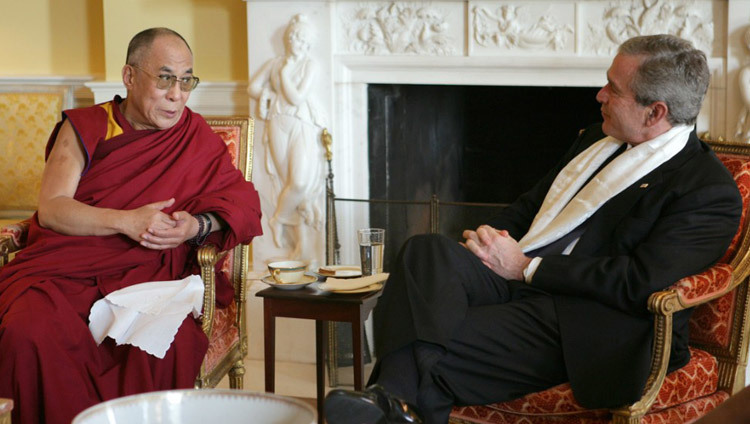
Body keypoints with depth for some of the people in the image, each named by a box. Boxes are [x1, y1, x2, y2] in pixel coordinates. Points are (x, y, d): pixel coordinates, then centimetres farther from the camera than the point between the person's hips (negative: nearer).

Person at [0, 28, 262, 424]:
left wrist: (197, 226, -13)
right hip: (64, 269, 0)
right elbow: (50, 209, 0)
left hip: (145, 273, 0)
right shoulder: (82, 128, 11)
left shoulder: (196, 137, 14)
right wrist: (126, 221, -15)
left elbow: (243, 202, 8)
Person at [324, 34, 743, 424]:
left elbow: (640, 282, -17)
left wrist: (525, 268, -14)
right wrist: (492, 236, 3)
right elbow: (531, 204, 28)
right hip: (515, 276, 7)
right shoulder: (596, 140, 21)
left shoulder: (712, 192, -7)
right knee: (428, 250, -27)